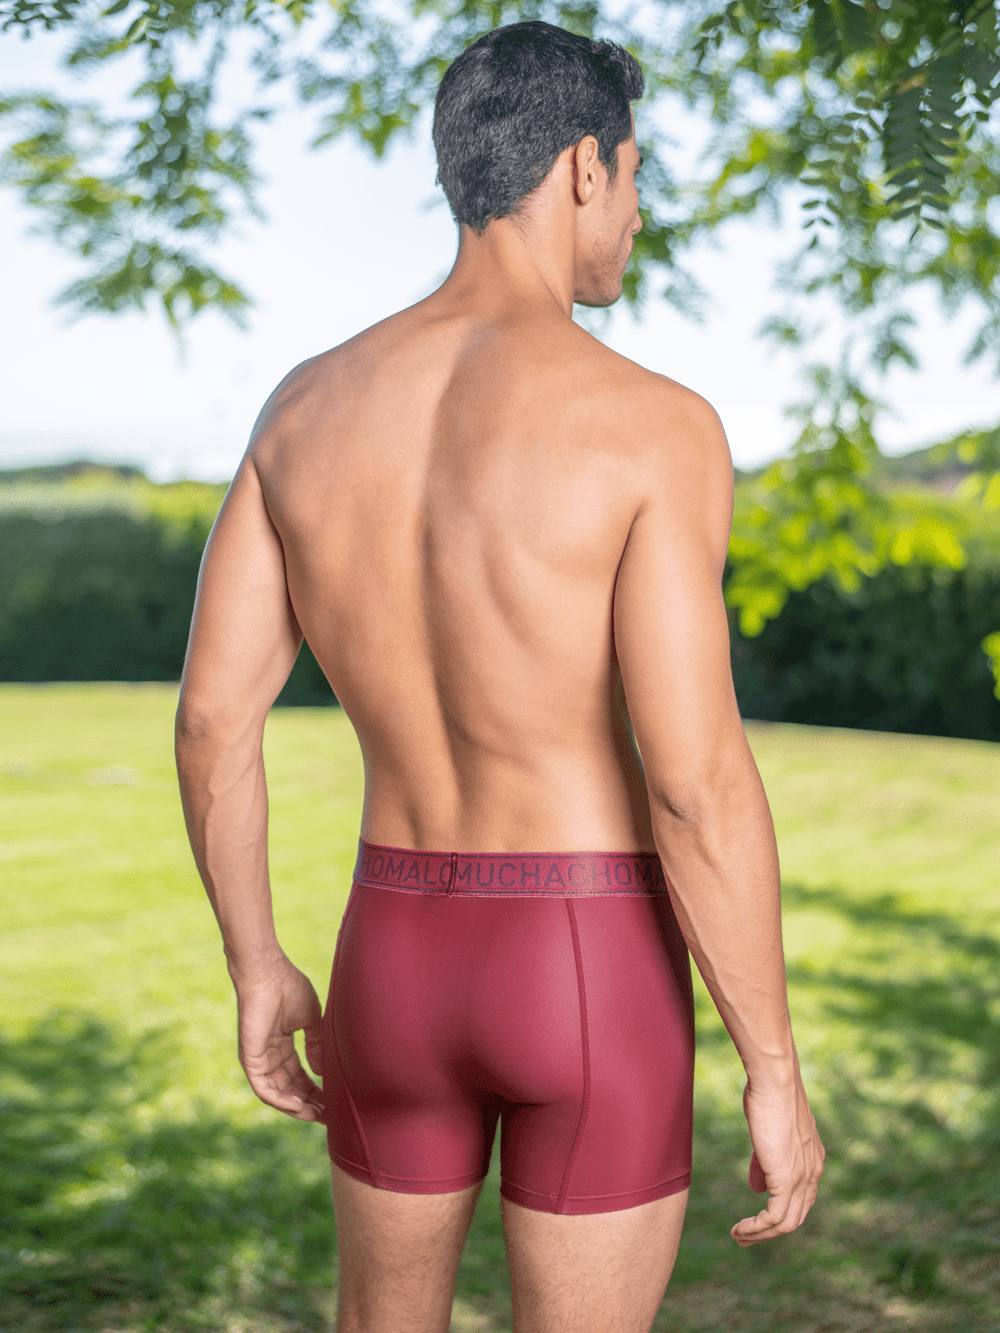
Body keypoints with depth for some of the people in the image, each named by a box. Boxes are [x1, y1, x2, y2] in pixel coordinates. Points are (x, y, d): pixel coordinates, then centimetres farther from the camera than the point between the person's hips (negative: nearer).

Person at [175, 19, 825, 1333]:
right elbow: (698, 783, -22)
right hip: (597, 977, -5)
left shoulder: (310, 402, 0)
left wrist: (258, 968, 13)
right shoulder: (654, 425, -17)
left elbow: (212, 715, 0)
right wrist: (776, 1074, -11)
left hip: (396, 959, 5)